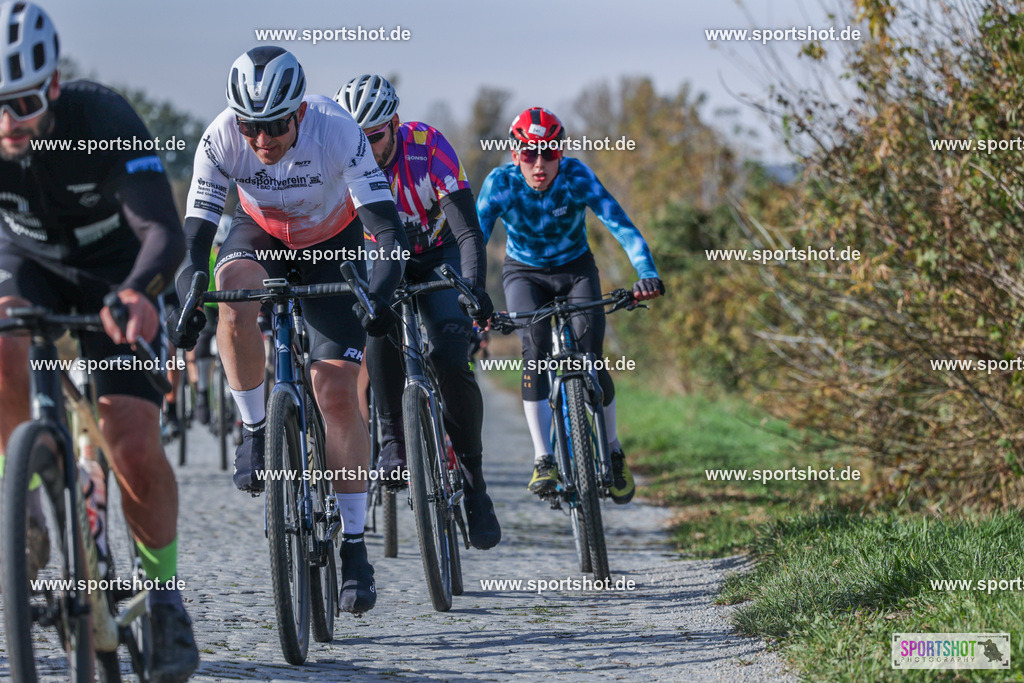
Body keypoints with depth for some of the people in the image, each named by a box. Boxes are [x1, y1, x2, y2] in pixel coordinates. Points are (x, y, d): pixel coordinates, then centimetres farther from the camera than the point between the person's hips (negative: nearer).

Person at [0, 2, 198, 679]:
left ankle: (164, 590, 7)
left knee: (135, 446, -16)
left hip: (113, 273, -2)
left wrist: (136, 293, -62)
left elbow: (165, 231, -40)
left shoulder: (105, 119, -33)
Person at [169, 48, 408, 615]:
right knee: (234, 297, -36)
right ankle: (256, 431, -14)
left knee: (337, 393, -11)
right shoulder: (221, 139, -28)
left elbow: (387, 228, -36)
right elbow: (194, 236, -26)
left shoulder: (336, 131, -34)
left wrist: (381, 294, -52)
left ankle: (354, 547, -2)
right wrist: (186, 304, -43)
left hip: (332, 244, -1)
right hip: (260, 234, 1)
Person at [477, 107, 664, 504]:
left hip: (575, 269, 0)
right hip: (524, 273, 0)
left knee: (591, 357, -17)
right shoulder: (501, 183, -24)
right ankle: (543, 459, -25)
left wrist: (647, 274, -51)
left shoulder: (577, 177, -26)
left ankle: (612, 450, 8)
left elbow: (621, 226, -35)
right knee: (535, 344, -28)